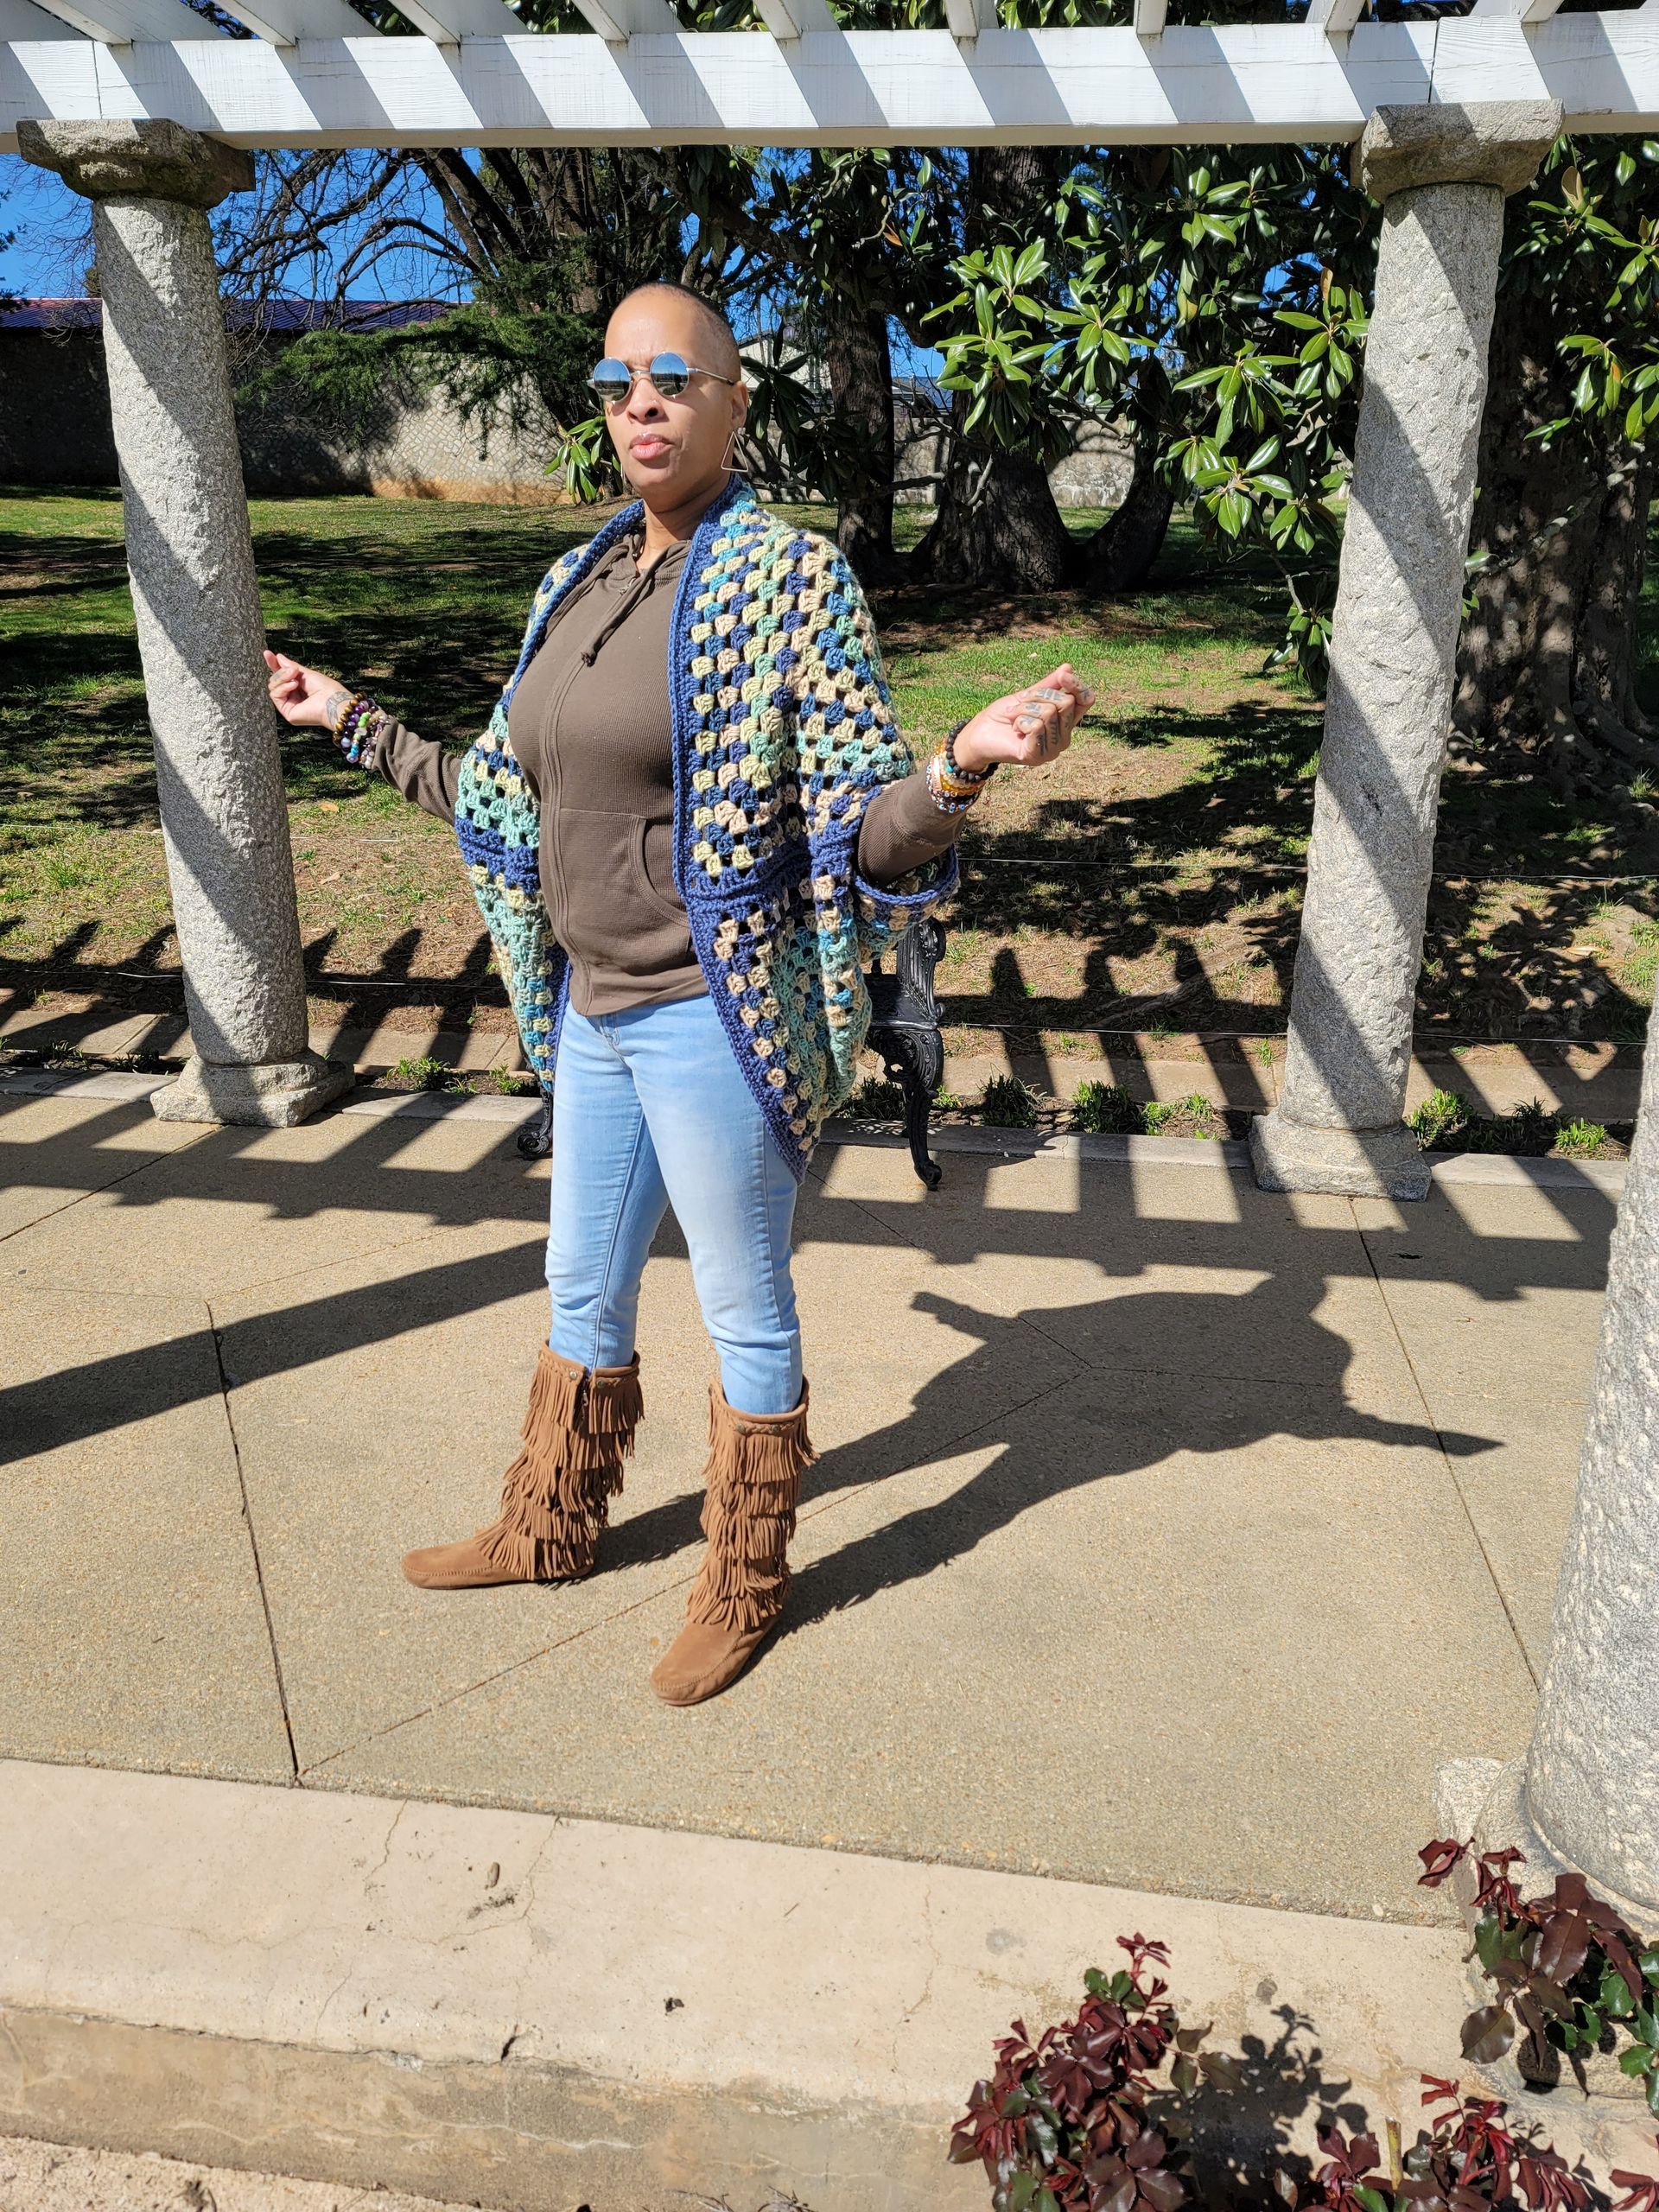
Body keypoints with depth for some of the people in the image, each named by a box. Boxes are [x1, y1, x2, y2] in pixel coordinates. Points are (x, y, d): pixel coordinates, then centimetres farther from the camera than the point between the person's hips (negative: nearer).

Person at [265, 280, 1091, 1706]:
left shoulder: (789, 576, -12)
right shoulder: (578, 585, 8)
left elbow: (862, 829, -16)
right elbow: (508, 798, 17)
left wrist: (964, 766, -37)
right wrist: (354, 722, 24)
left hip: (716, 1019, -7)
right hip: (596, 1012, 7)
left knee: (746, 1317, 10)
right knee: (584, 1294, 23)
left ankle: (745, 1585, 31)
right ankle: (550, 1529, 45)